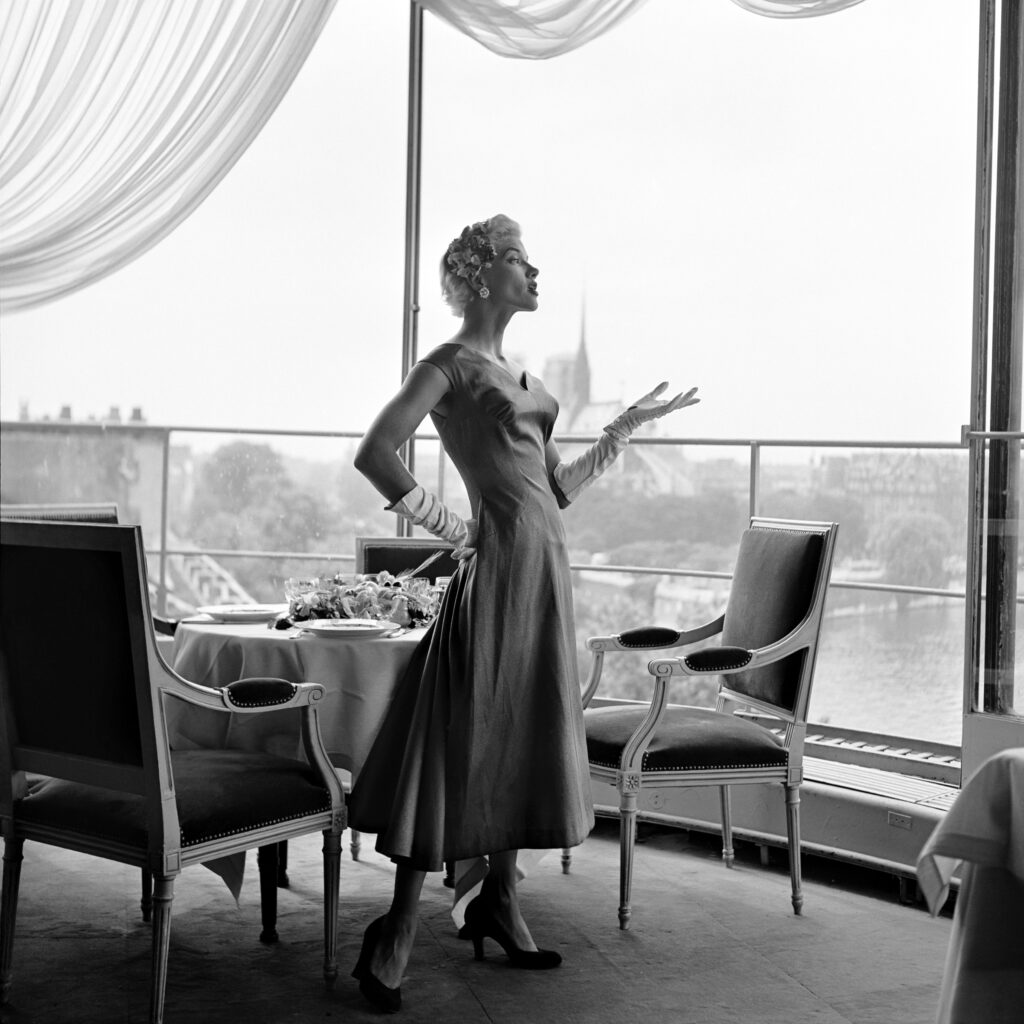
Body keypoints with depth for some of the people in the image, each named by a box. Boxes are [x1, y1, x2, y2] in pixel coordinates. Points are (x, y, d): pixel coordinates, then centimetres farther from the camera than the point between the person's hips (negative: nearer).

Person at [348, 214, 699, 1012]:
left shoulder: (516, 375, 19)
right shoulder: (451, 364, -6)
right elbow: (375, 454, -17)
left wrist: (626, 427, 18)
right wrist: (450, 528, -13)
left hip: (545, 563, 8)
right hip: (498, 563, -8)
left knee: (525, 735, 12)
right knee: (462, 736, -7)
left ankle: (499, 901, 23)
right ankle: (399, 930, -1)